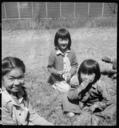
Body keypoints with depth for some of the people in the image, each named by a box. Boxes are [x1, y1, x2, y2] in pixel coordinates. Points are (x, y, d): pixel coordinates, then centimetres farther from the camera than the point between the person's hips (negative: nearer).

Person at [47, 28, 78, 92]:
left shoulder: (71, 52, -4)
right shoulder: (53, 54, -14)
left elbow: (75, 65, 1)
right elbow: (50, 67, -8)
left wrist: (70, 73, -16)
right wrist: (58, 73, -24)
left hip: (70, 76, 4)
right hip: (58, 79, -3)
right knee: (65, 89, -19)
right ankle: (55, 84, 10)